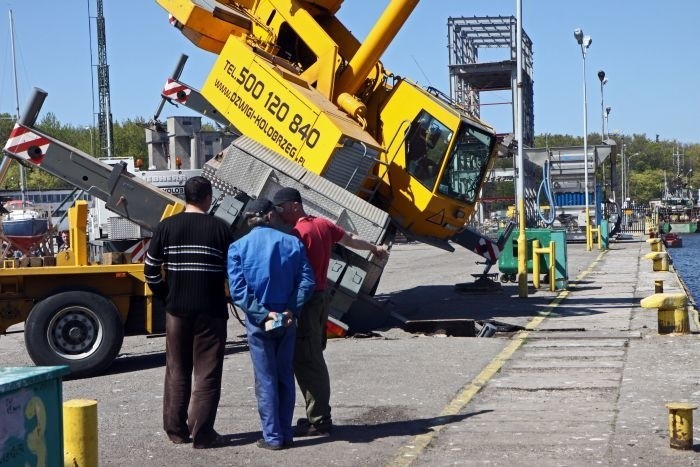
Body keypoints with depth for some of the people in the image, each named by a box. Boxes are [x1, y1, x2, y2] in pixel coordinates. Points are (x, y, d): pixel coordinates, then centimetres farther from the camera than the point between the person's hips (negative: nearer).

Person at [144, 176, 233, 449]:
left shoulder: (167, 227, 0)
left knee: (177, 371, 14)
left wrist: (166, 297, 12)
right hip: (211, 311, -3)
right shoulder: (220, 228, -6)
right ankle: (202, 434, 2)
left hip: (177, 309, 3)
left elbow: (150, 271, 0)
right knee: (207, 373, 3)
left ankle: (176, 430, 19)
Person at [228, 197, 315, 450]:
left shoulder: (238, 247, -5)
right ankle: (286, 433, 19)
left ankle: (273, 437, 9)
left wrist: (262, 315, -12)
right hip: (287, 320, 2)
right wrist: (291, 311, -9)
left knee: (266, 380, 6)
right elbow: (307, 281, -8)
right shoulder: (292, 243, -1)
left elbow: (238, 290, -13)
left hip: (258, 323, -2)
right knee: (285, 376, 13)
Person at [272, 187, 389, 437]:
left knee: (306, 361, -5)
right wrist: (374, 248, 43)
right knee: (314, 358, 15)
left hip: (306, 302, -9)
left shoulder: (298, 233, -17)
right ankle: (320, 416, 21)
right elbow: (350, 239, 27)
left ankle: (318, 421, -3)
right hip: (322, 297, 10)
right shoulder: (323, 225, 10)